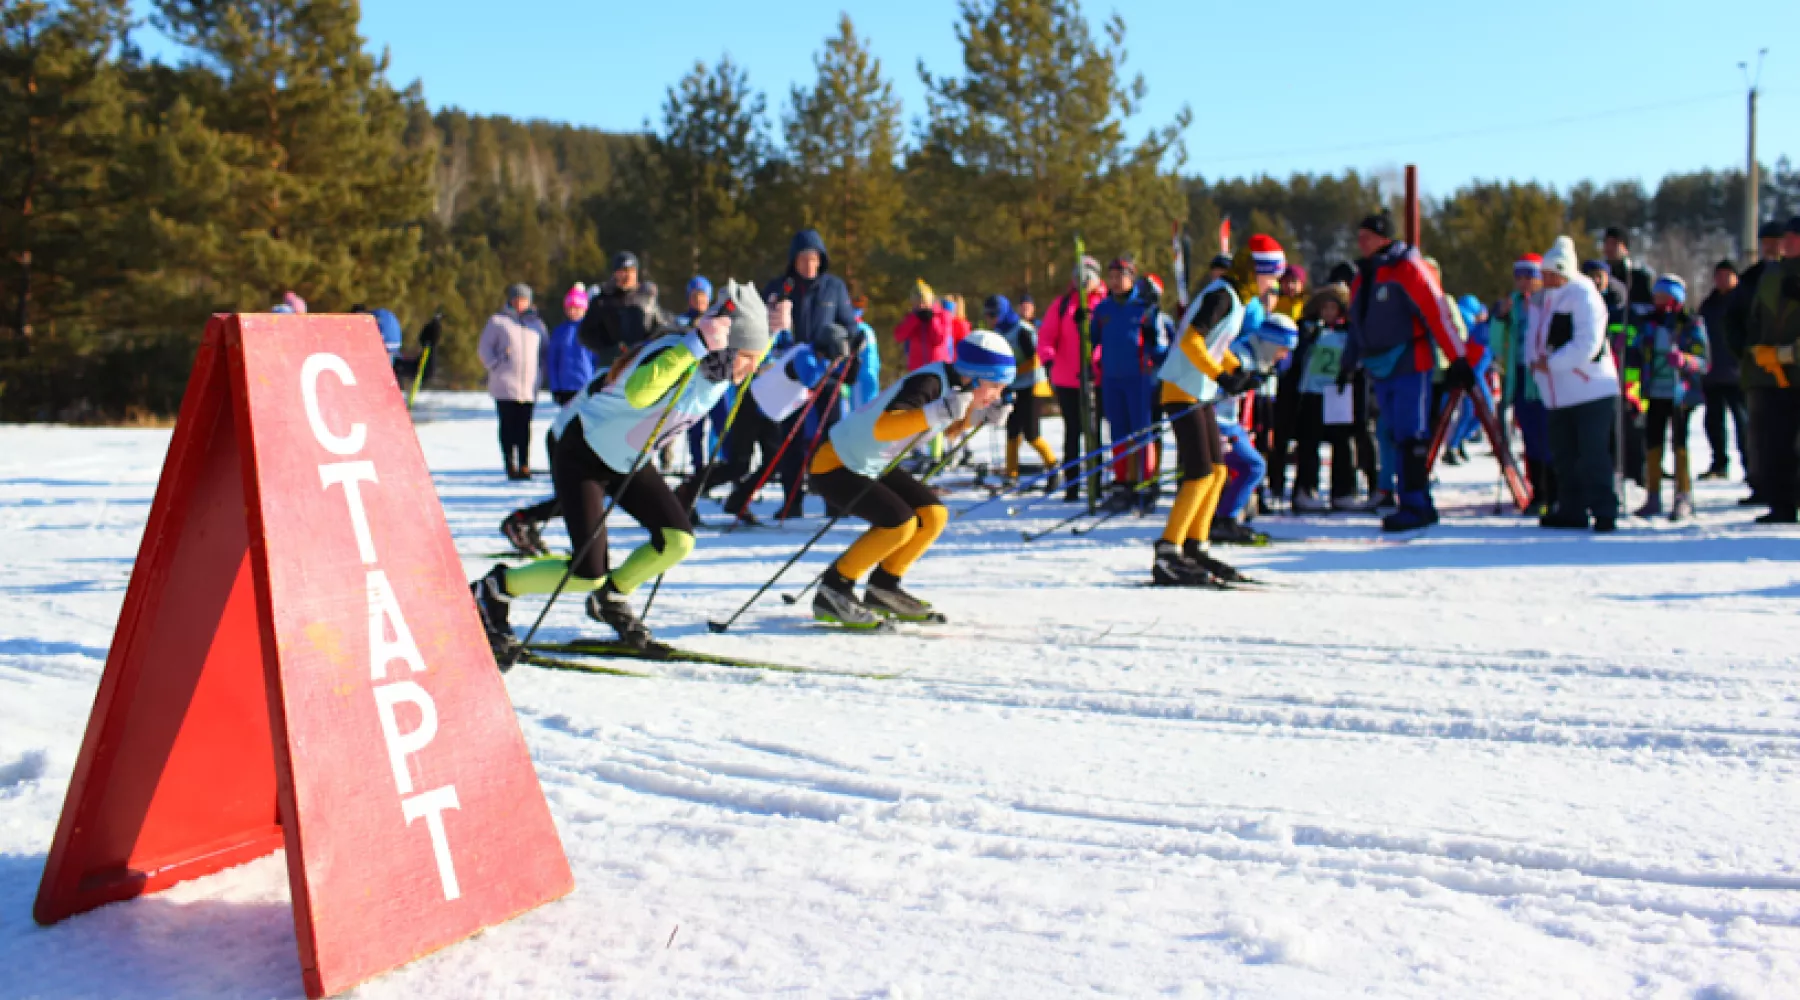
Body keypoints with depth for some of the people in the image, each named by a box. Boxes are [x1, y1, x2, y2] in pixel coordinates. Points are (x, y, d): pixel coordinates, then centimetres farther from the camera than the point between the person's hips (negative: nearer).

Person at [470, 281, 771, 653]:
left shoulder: (720, 365, -8)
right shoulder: (676, 353, -31)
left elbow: (749, 363, 18)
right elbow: (637, 393, -53)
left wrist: (770, 330, -3)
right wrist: (696, 343, -54)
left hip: (629, 461, 8)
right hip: (582, 453, -8)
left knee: (678, 539, -8)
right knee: (587, 575, -14)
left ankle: (610, 599, 18)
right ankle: (495, 588, 11)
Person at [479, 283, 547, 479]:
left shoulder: (536, 322, 14)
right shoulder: (498, 321, 5)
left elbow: (545, 349, 22)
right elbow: (484, 347, 7)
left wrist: (541, 373, 10)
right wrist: (494, 366, -5)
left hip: (529, 385, 2)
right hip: (505, 386, -2)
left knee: (525, 426, 2)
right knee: (508, 425, -2)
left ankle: (524, 465, 4)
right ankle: (510, 465, 1)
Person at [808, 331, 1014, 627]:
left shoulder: (955, 383, -1)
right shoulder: (927, 383, -27)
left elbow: (951, 428, 17)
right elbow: (882, 427, -40)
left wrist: (981, 415, -1)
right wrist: (940, 412, -49)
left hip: (873, 466, 9)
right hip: (835, 466, -9)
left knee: (933, 515, 2)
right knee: (900, 522, -22)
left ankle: (883, 589, 16)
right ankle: (832, 593, -8)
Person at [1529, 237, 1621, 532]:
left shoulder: (1583, 297, -12)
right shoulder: (1541, 302, 14)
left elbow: (1587, 344, -21)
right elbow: (1533, 337, 17)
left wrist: (1551, 363, -21)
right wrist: (1534, 361, -4)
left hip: (1592, 389, -9)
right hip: (1558, 395, 9)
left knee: (1593, 455, -9)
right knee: (1564, 455, 12)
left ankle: (1604, 510, -4)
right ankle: (1571, 510, 20)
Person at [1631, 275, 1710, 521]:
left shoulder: (1691, 325, 0)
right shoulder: (1650, 323, 13)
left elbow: (1703, 361, -5)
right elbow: (1638, 356, 17)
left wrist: (1683, 360, -23)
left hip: (1681, 396, -4)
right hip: (1656, 394, 4)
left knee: (1679, 444, -6)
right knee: (1651, 444, 3)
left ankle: (1684, 498, 1)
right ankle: (1653, 497, 13)